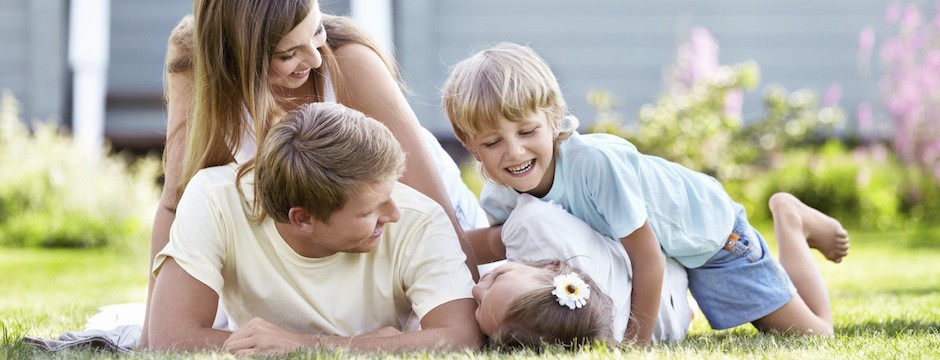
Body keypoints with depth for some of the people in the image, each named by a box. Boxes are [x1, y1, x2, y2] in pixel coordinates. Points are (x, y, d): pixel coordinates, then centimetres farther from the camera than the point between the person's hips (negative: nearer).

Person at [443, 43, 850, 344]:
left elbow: (646, 256, -35)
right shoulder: (499, 198, -25)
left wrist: (638, 340, -29)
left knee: (812, 337, 3)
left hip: (704, 230, -5)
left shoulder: (596, 161, -43)